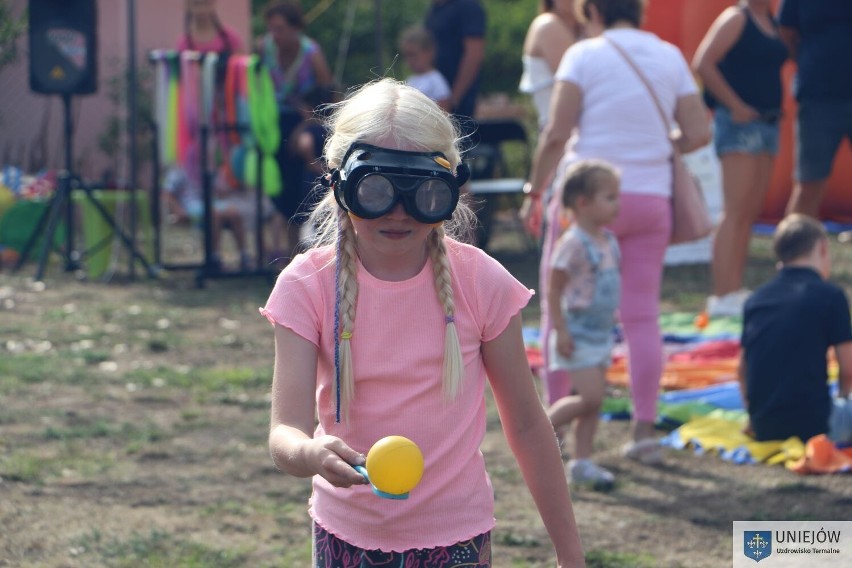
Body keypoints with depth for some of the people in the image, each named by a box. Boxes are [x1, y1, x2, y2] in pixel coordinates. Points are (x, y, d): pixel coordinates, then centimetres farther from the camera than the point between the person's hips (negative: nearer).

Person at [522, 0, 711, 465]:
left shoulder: (585, 54, -5)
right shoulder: (670, 57, 7)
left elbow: (556, 133, -12)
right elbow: (698, 133, 3)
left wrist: (534, 192, -4)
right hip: (651, 197, 3)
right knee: (642, 314, 6)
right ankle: (644, 430, 3)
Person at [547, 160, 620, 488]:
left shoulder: (608, 241, 8)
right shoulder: (573, 244, -18)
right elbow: (554, 290, -17)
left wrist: (612, 319, 20)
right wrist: (561, 331, -20)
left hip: (602, 335, 8)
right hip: (578, 335, -8)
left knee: (594, 401, 9)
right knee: (590, 397, -14)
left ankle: (581, 462, 15)